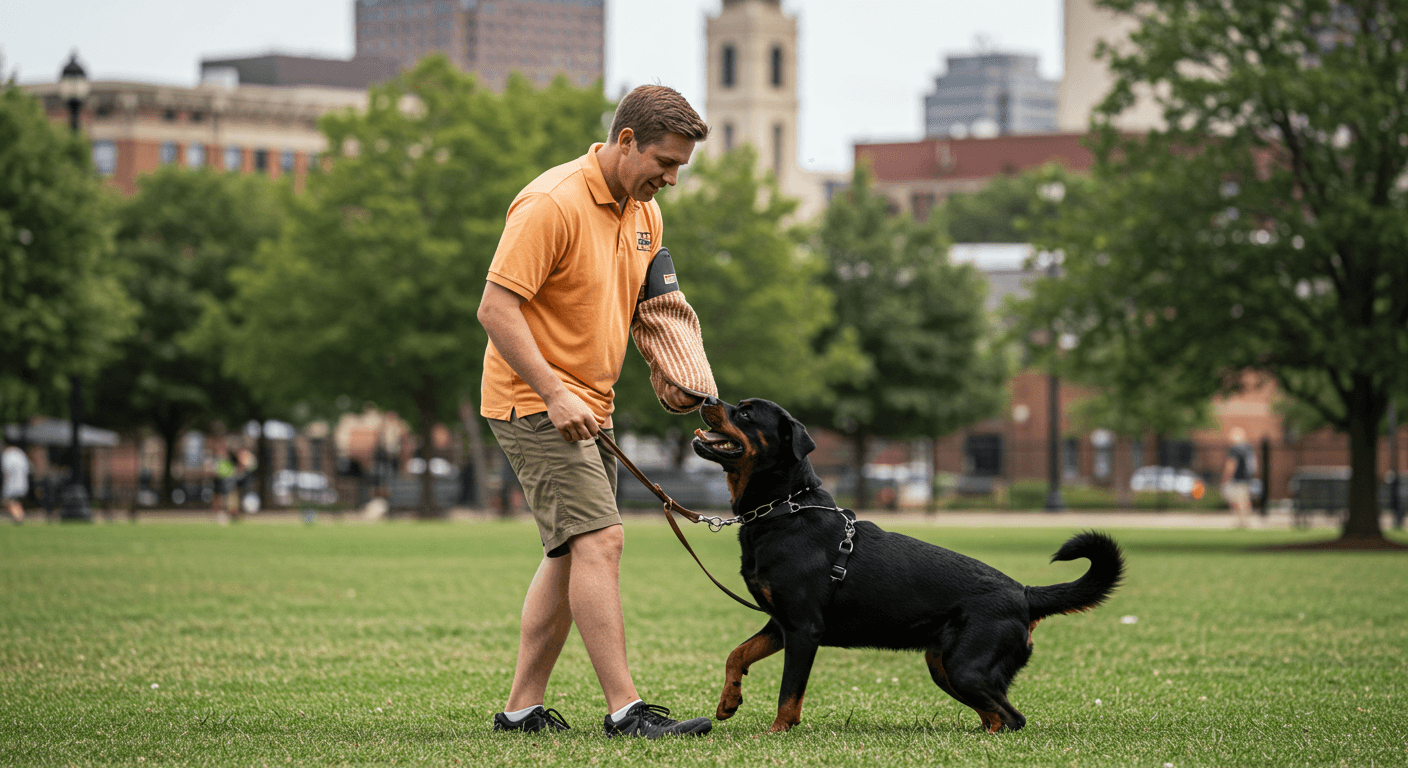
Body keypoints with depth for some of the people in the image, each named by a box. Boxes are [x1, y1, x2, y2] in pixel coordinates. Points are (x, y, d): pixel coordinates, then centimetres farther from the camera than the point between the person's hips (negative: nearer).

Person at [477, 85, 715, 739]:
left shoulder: (643, 211, 9)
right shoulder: (552, 204, -20)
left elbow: (642, 304, 23)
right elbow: (496, 307, -23)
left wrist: (663, 373, 5)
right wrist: (553, 393, -27)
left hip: (587, 407, 10)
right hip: (533, 402, -10)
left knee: (571, 553, 11)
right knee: (599, 538, -17)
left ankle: (522, 707, 16)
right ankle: (624, 710, -18)